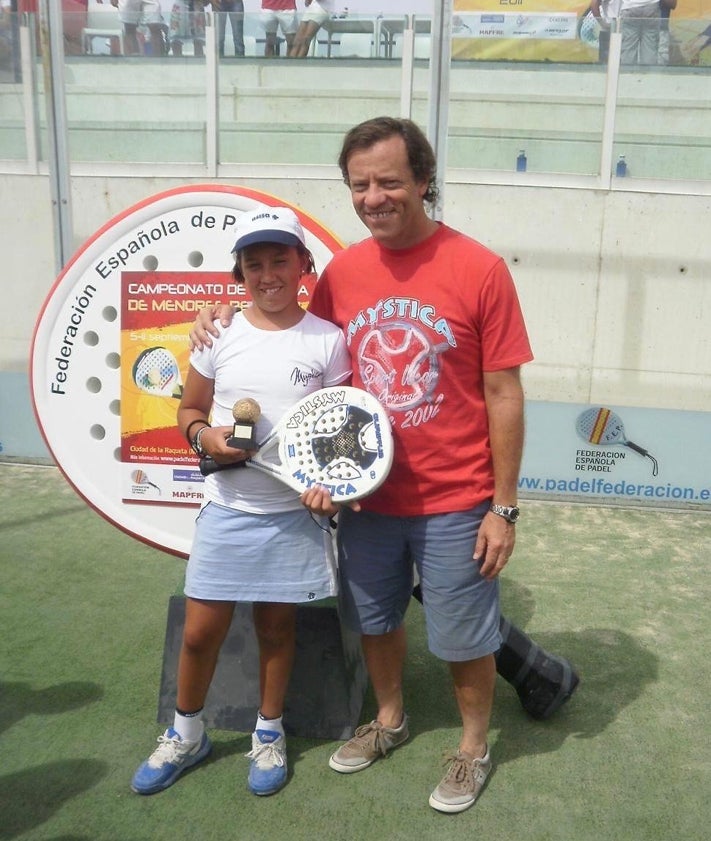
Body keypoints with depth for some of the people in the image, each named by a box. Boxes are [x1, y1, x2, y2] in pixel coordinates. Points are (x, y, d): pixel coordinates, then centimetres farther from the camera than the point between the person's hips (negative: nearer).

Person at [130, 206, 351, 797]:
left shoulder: (327, 340, -4)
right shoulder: (220, 335, -1)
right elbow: (189, 410, 8)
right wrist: (204, 435, -14)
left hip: (296, 511, -1)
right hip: (227, 509, 1)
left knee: (277, 623, 14)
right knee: (201, 630, 9)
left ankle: (269, 734, 37)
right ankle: (186, 733, 35)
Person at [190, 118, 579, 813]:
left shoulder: (478, 269, -13)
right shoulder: (341, 272, -1)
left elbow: (504, 396, -10)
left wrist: (503, 508, -9)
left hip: (455, 504, -4)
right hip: (366, 496, 4)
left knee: (463, 638, 12)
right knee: (374, 621, 22)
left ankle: (473, 747, 40)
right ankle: (389, 720, 50)